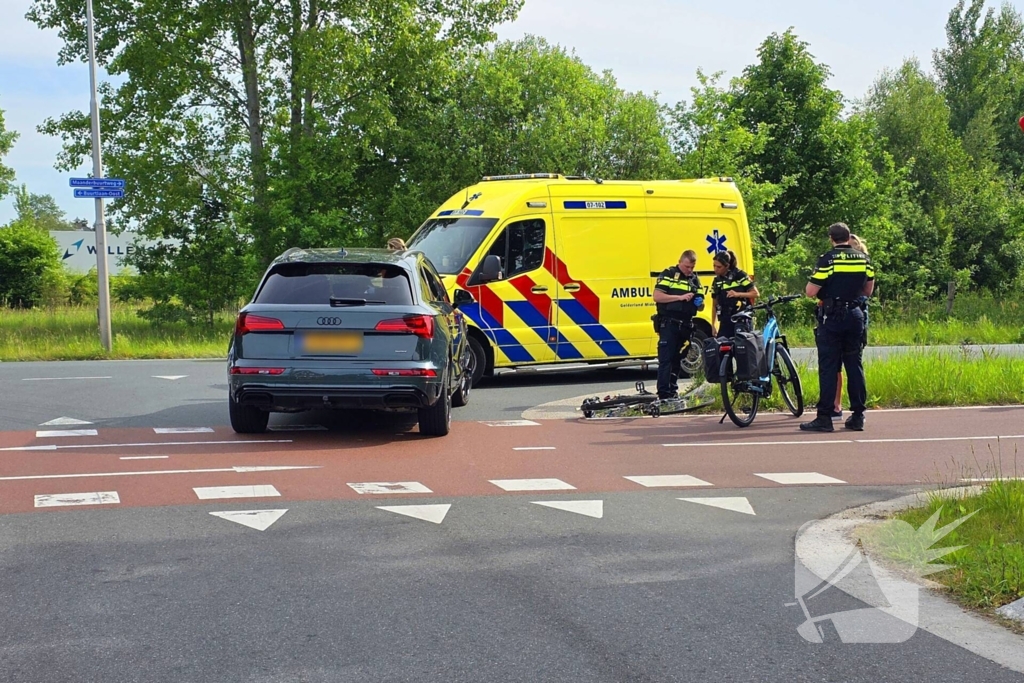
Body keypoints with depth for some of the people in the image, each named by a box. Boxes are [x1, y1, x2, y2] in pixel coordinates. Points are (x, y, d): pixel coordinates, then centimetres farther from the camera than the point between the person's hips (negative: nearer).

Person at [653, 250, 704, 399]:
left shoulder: (695, 279, 15)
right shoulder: (668, 275, -2)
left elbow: (700, 307, 19)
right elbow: (657, 296, -13)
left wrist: (700, 304, -6)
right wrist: (680, 297, -18)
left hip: (685, 325, 6)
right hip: (668, 324, -6)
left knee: (677, 359, 13)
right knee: (665, 359, -10)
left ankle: (672, 391, 21)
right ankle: (663, 394, -14)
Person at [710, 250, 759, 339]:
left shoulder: (739, 276, -4)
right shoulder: (716, 281, 13)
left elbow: (756, 293, -5)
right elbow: (715, 305, 17)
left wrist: (738, 294, -19)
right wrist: (712, 325, 13)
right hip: (725, 322, 5)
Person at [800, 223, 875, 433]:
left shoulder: (828, 259, -10)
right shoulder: (864, 259, 6)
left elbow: (811, 292, -13)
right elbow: (868, 290, 17)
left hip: (832, 317, -5)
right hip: (855, 315, 5)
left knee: (828, 367, -3)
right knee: (855, 365, 10)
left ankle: (824, 417, -6)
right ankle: (858, 416, 11)